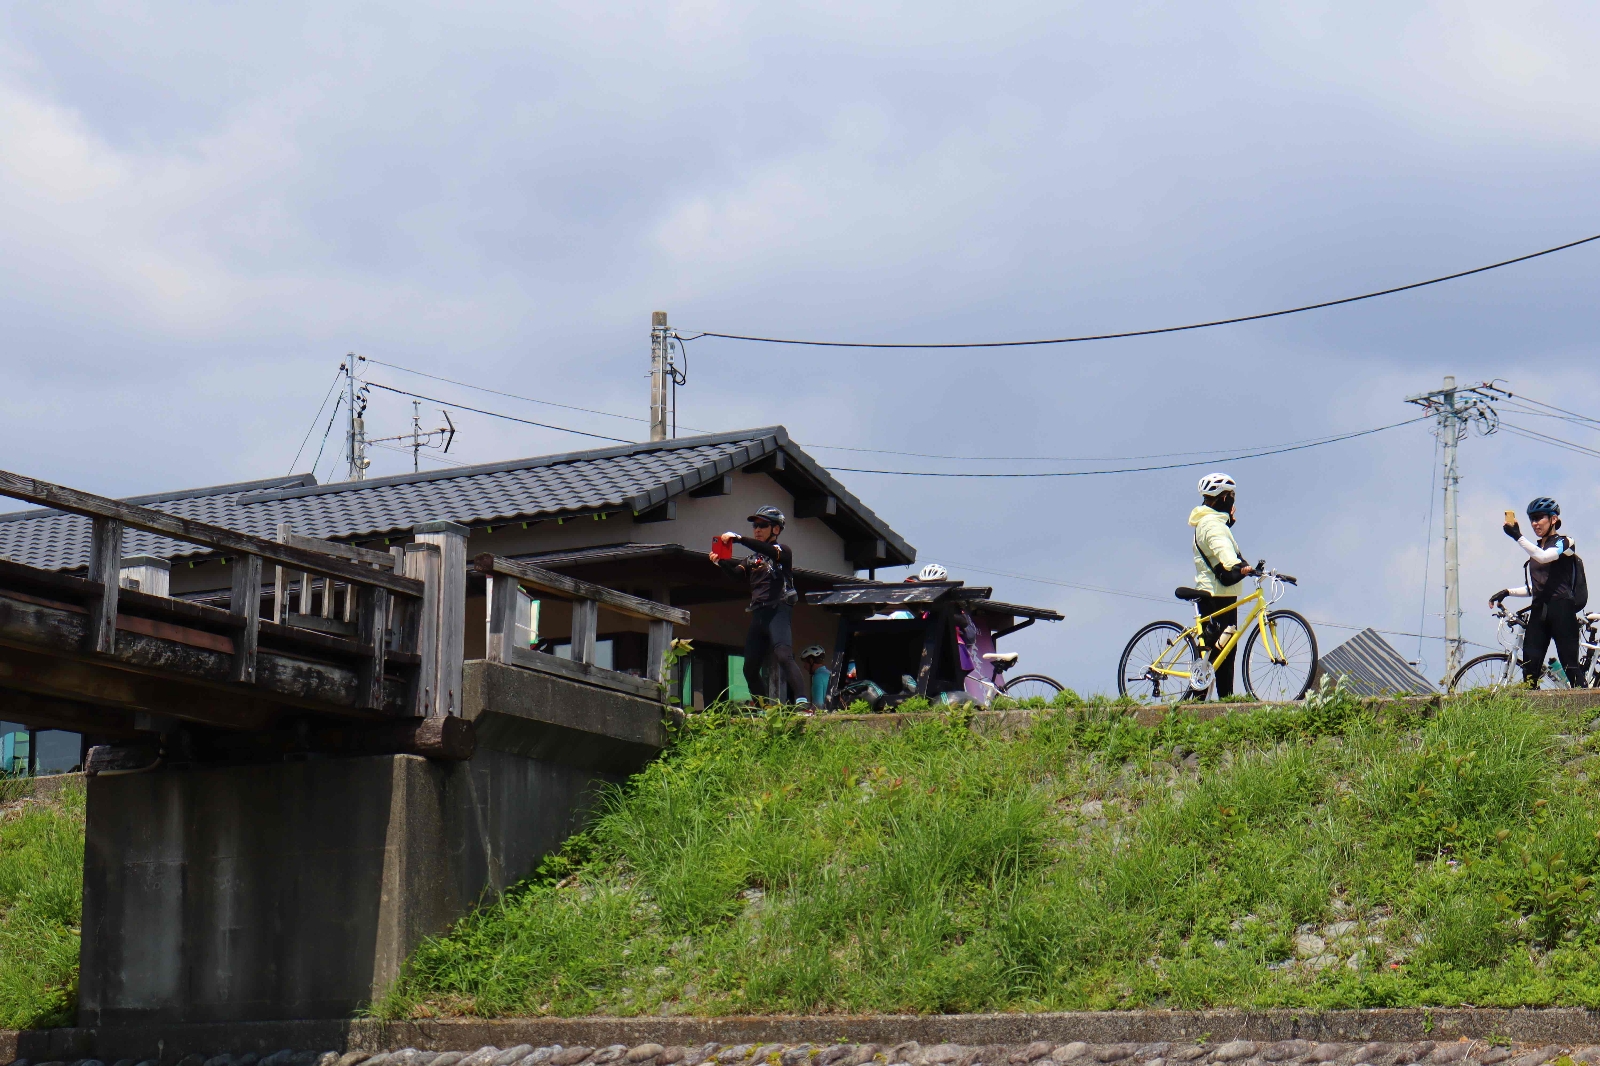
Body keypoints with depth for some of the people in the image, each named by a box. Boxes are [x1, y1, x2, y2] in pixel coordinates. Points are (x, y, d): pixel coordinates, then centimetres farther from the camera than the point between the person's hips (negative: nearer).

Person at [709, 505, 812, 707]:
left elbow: (770, 551, -19)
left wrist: (739, 539, -27)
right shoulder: (753, 559, 21)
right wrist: (720, 562, -16)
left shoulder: (783, 551, 4)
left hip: (778, 612, -7)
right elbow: (737, 571, 4)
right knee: (750, 669, 5)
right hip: (758, 614, 7)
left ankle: (803, 702, -38)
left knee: (783, 656, -27)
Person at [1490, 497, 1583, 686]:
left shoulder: (1564, 542, 1)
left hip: (1561, 609, -6)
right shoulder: (1536, 549, 20)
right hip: (1539, 611, 6)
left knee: (1570, 664, -10)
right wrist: (1507, 592, 9)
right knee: (1530, 666, -5)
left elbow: (1544, 557, -21)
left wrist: (1518, 537, -25)